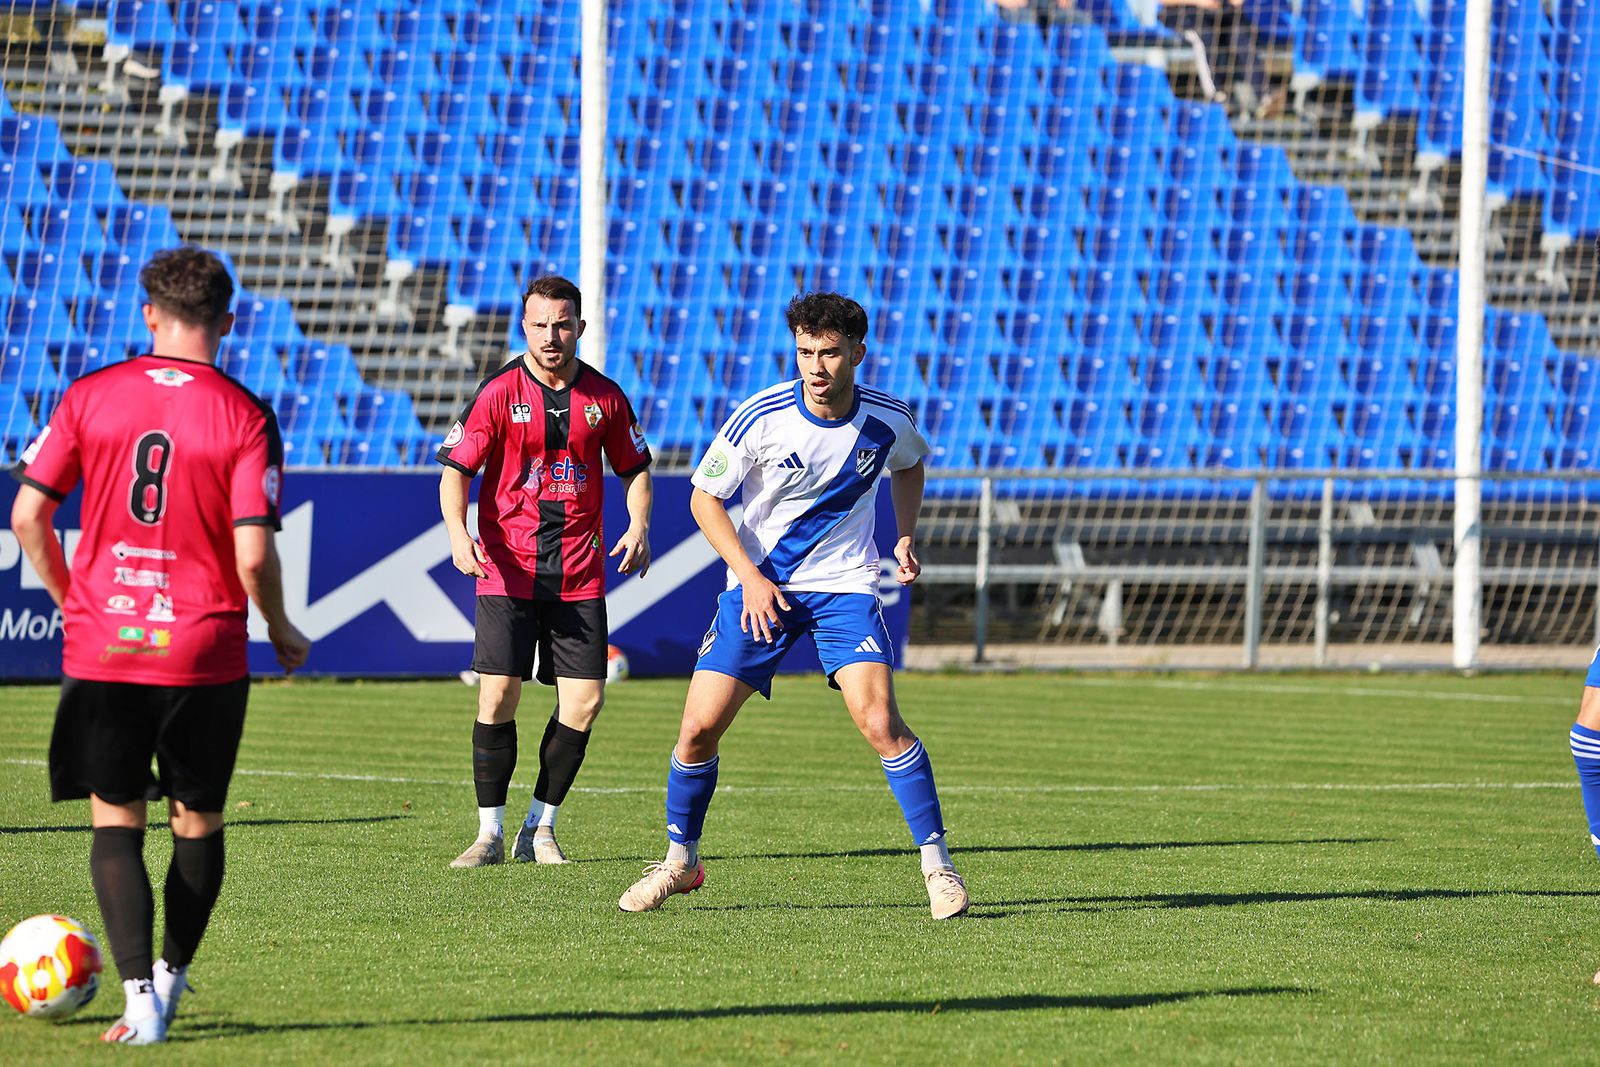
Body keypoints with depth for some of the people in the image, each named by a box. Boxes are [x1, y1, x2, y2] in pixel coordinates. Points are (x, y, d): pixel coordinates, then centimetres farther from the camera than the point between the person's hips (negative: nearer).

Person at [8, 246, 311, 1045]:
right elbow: (253, 556, -12)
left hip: (102, 649, 1)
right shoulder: (245, 418, -7)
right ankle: (170, 979, 25)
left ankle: (140, 999, -7)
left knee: (116, 823, 6)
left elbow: (28, 515, -1)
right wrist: (281, 630, 6)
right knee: (197, 820, 17)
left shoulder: (89, 398, 0)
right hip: (204, 652, -1)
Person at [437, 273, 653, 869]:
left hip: (579, 573, 3)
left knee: (585, 701, -3)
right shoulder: (499, 392, -4)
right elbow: (456, 468, -4)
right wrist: (458, 533, -22)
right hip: (508, 568, -2)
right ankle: (491, 834, 4)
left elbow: (634, 468, 17)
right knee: (498, 696, -9)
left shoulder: (604, 397, 5)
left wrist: (638, 526, -1)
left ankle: (540, 830, 12)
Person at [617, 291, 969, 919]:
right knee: (699, 727, -5)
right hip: (759, 584, 0)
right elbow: (704, 498, -5)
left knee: (879, 721, -19)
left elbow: (908, 466, 18)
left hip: (844, 585, 0)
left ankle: (937, 865, -7)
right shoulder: (761, 418, -15)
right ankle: (679, 861, 17)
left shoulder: (887, 420, -8)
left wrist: (905, 536, 3)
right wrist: (750, 577, -15)